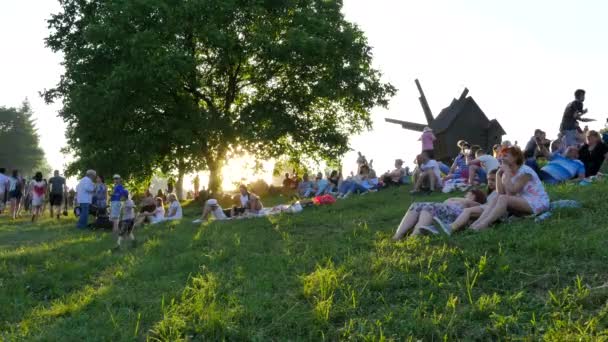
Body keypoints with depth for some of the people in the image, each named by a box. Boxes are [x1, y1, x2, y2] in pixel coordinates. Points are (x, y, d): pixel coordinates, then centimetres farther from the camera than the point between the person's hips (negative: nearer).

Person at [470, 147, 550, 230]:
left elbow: (511, 192, -22)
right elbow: (501, 193, -1)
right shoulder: (510, 172, 9)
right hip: (523, 202, 8)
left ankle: (483, 225, -40)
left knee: (503, 199, -28)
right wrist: (498, 175, -6)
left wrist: (507, 173, -18)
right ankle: (477, 223, -31)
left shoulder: (525, 171, -14)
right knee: (496, 198, -13)